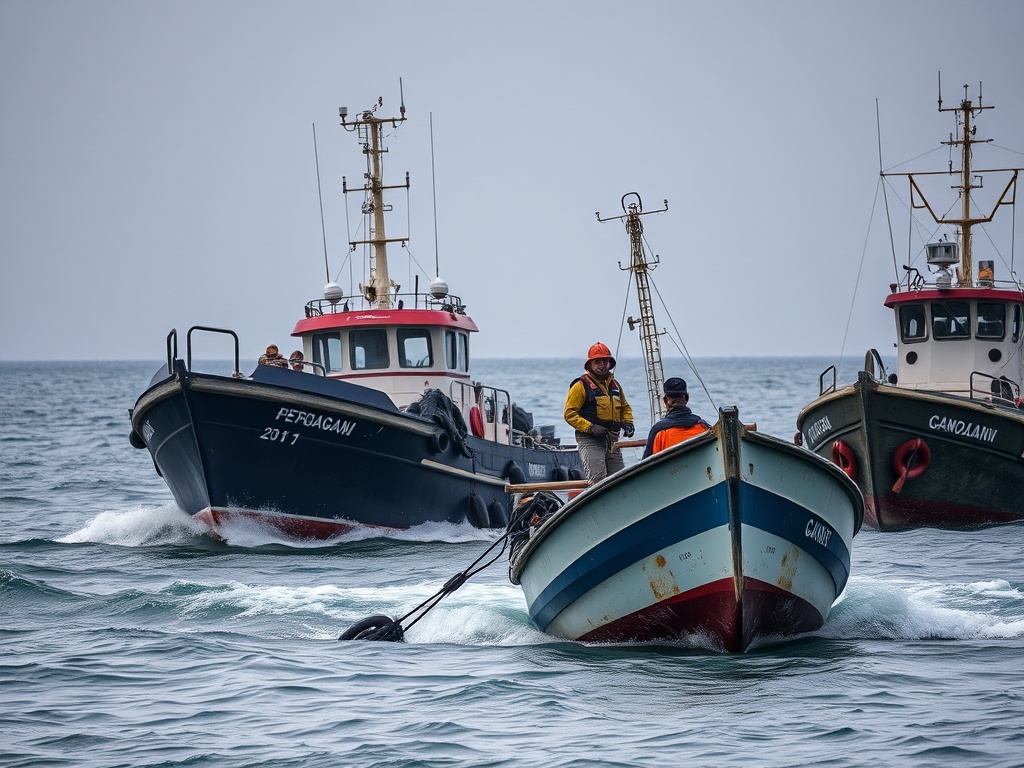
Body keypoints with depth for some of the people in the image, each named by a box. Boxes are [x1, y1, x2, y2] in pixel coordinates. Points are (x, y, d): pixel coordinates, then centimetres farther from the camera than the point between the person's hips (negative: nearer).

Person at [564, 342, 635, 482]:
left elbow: (625, 408, 30)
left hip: (612, 441, 7)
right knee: (597, 479, -21)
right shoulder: (581, 385, -4)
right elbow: (570, 414, -9)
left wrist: (627, 423, 8)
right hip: (590, 440, -7)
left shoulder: (615, 385, 17)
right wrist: (590, 427, -19)